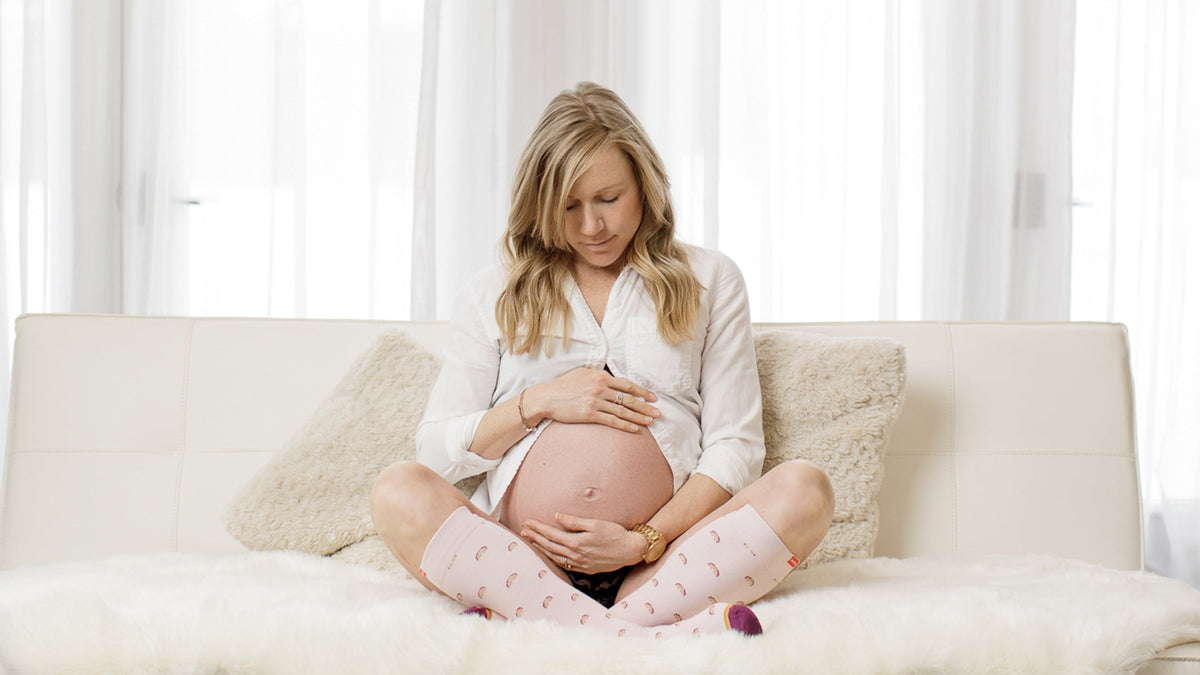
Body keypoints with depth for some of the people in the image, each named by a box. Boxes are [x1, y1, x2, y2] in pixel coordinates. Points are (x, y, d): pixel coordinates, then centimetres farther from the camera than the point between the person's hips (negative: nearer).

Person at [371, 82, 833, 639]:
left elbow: (734, 445, 8)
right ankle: (629, 634, -39)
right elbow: (437, 450, 12)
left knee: (803, 490, -28)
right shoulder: (493, 294, 17)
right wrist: (539, 402, -4)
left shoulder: (709, 280, 15)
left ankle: (525, 621, -36)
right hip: (520, 560, 0)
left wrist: (646, 541, -8)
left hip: (665, 548, 0)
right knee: (397, 492, -28)